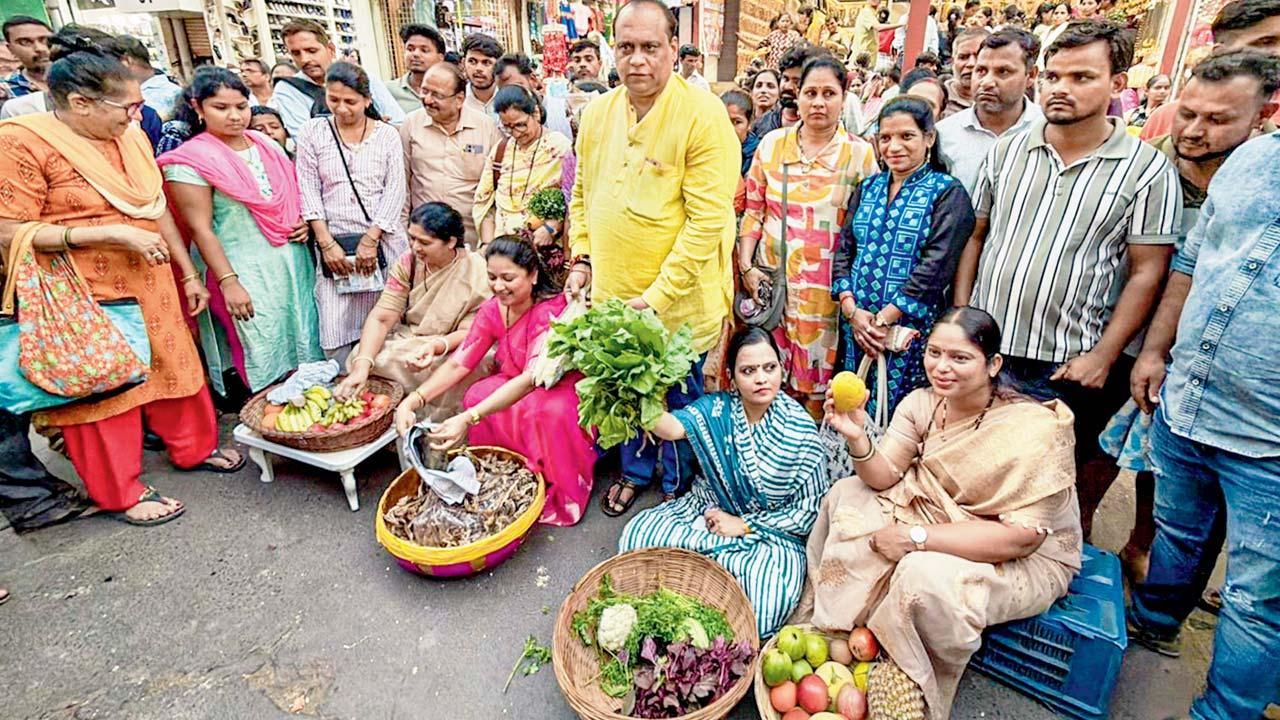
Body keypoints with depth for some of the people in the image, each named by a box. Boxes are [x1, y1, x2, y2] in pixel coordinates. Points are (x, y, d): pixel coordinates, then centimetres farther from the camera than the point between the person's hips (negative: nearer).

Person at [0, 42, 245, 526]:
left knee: (172, 366, 16)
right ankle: (120, 493, 23)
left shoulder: (132, 137, 5)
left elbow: (157, 210, 12)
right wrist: (116, 233, -23)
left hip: (151, 287, 6)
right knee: (103, 391, 7)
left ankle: (193, 448, 37)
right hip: (88, 300, -5)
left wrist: (189, 274, 11)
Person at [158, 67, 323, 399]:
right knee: (262, 361, -1)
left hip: (292, 263, 6)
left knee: (301, 345, 12)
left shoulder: (267, 145, 9)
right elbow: (201, 229, -12)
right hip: (243, 273, -6)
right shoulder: (191, 161, -8)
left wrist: (302, 223, 1)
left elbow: (291, 197, 22)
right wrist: (228, 282, -17)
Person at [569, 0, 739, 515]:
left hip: (678, 303, -5)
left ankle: (675, 488, 40)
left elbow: (707, 221, -20)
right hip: (611, 298, 5)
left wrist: (658, 297, -21)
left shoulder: (704, 115, -15)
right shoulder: (597, 112, 4)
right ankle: (635, 470, 48)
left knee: (678, 401, 15)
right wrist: (581, 257, 3)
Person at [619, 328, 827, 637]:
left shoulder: (800, 430, -14)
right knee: (637, 534, -16)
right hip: (707, 511, 3)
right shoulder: (716, 408, -8)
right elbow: (672, 426, -29)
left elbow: (809, 510, -9)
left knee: (769, 597, -32)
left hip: (768, 531, -2)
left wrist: (743, 526, -13)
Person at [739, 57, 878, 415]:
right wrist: (746, 266, -1)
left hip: (827, 287, -1)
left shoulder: (860, 153, 1)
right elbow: (753, 211, 7)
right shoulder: (772, 144, 5)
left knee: (817, 380, 6)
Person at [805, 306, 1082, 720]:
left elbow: (1020, 538, -28)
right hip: (939, 514, 7)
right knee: (847, 495, -6)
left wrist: (915, 537, -28)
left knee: (925, 576, -33)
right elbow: (883, 476, -10)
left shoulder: (1034, 430, -27)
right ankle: (833, 630, 10)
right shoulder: (923, 403, -10)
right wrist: (858, 438, -32)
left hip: (1029, 558, -6)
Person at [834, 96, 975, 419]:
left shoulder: (948, 193, -4)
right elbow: (844, 249, 5)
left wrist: (883, 319, -16)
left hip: (910, 329, -4)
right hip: (856, 325, 5)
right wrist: (852, 310, -8)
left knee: (899, 414, 2)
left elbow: (935, 267, -13)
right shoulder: (867, 188, 11)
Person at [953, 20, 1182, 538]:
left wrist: (1103, 356, -11)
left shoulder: (1148, 170, -4)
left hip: (1069, 366, -3)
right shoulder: (1006, 151, 6)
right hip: (985, 351, 3)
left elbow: (1147, 272, -5)